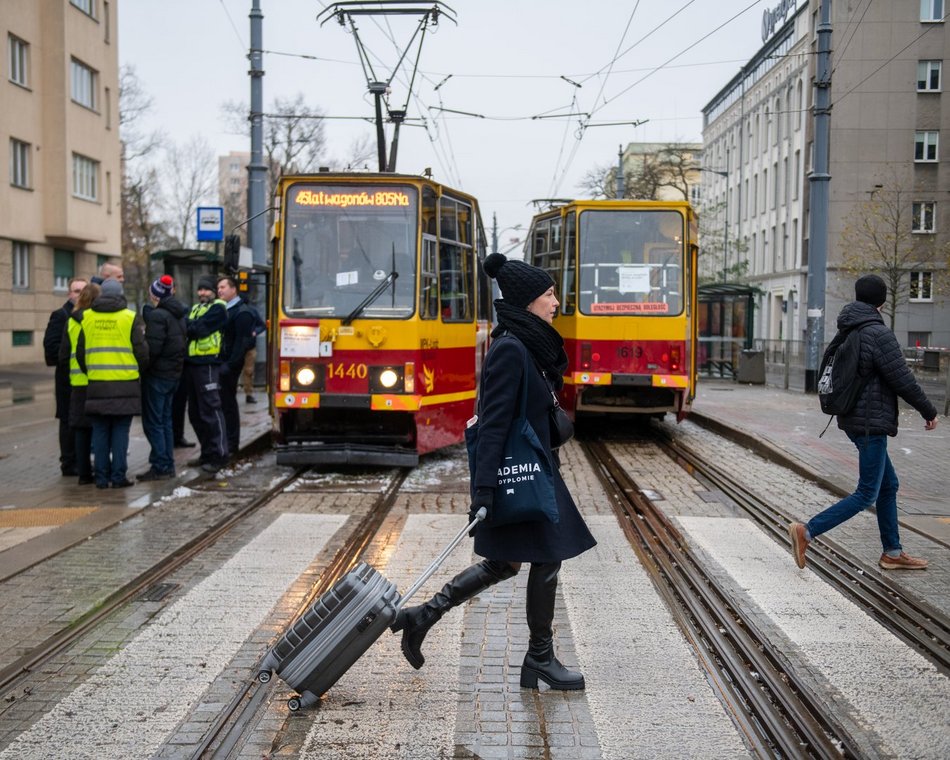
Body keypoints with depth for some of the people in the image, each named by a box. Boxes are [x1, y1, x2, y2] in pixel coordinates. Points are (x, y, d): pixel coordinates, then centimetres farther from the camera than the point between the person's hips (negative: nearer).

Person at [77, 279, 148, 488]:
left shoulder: (86, 318, 5)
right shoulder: (131, 318, -4)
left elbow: (80, 352, 10)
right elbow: (142, 351, -3)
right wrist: (138, 370, 15)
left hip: (96, 384, 2)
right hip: (125, 384, -2)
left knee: (100, 432, 9)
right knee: (120, 431, 3)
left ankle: (102, 477, 10)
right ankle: (119, 476, 3)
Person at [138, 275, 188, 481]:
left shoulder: (158, 315, -17)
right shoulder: (179, 314, 12)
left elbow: (152, 348, -21)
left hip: (157, 374, -9)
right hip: (174, 373, 9)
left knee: (153, 422, -2)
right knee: (165, 420, 16)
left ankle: (160, 467, -2)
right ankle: (168, 465, 19)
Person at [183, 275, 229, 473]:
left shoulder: (218, 308, -5)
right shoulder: (195, 308, 23)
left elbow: (199, 329, -16)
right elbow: (189, 328, 12)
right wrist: (191, 327, -7)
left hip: (207, 364, -9)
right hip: (192, 363, 9)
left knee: (210, 411, -10)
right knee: (195, 412, 11)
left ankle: (219, 455, -7)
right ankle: (207, 453, 20)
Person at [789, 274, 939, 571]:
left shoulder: (848, 333, 8)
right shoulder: (879, 334, -17)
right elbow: (903, 381, -15)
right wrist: (929, 412, -4)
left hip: (854, 420, 9)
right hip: (871, 423, -9)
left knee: (888, 485, 17)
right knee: (866, 494, -3)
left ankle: (893, 553, 24)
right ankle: (807, 532, -9)